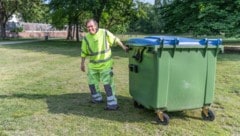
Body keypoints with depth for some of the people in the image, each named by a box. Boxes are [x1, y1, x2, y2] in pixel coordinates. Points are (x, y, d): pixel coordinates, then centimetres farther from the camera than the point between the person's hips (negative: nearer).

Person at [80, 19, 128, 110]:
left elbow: (115, 40, -2)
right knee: (92, 82, 15)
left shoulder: (105, 33, -13)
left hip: (105, 64, -4)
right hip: (93, 65, 4)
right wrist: (82, 63, 7)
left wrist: (123, 47, -1)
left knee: (108, 84, -7)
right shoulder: (86, 38, -5)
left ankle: (112, 104, -2)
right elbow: (84, 52, 3)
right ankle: (97, 98, 36)